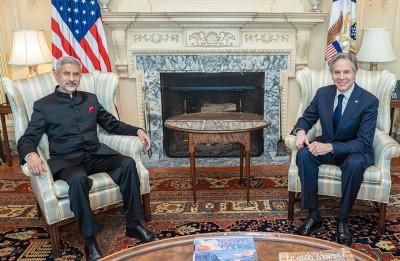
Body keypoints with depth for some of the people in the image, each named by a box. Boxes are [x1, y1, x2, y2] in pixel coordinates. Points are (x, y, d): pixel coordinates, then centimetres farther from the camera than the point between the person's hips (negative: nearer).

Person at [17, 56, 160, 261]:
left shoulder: (90, 99, 18)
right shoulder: (43, 105, 7)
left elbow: (113, 125, 22)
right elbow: (26, 140, -1)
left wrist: (137, 130, 4)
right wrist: (30, 155, -27)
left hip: (96, 154, 4)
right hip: (66, 159, -3)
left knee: (128, 163, -24)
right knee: (78, 179, -38)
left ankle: (134, 225, -14)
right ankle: (90, 240, -23)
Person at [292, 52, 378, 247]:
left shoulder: (369, 101, -16)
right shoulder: (322, 93, -3)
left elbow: (364, 142, -20)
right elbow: (306, 118, 7)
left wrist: (330, 147, -33)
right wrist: (300, 131, -19)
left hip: (354, 151, -3)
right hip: (327, 147, 4)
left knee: (355, 164, -37)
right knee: (303, 154, -28)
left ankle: (343, 220, -16)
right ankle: (313, 216, -19)